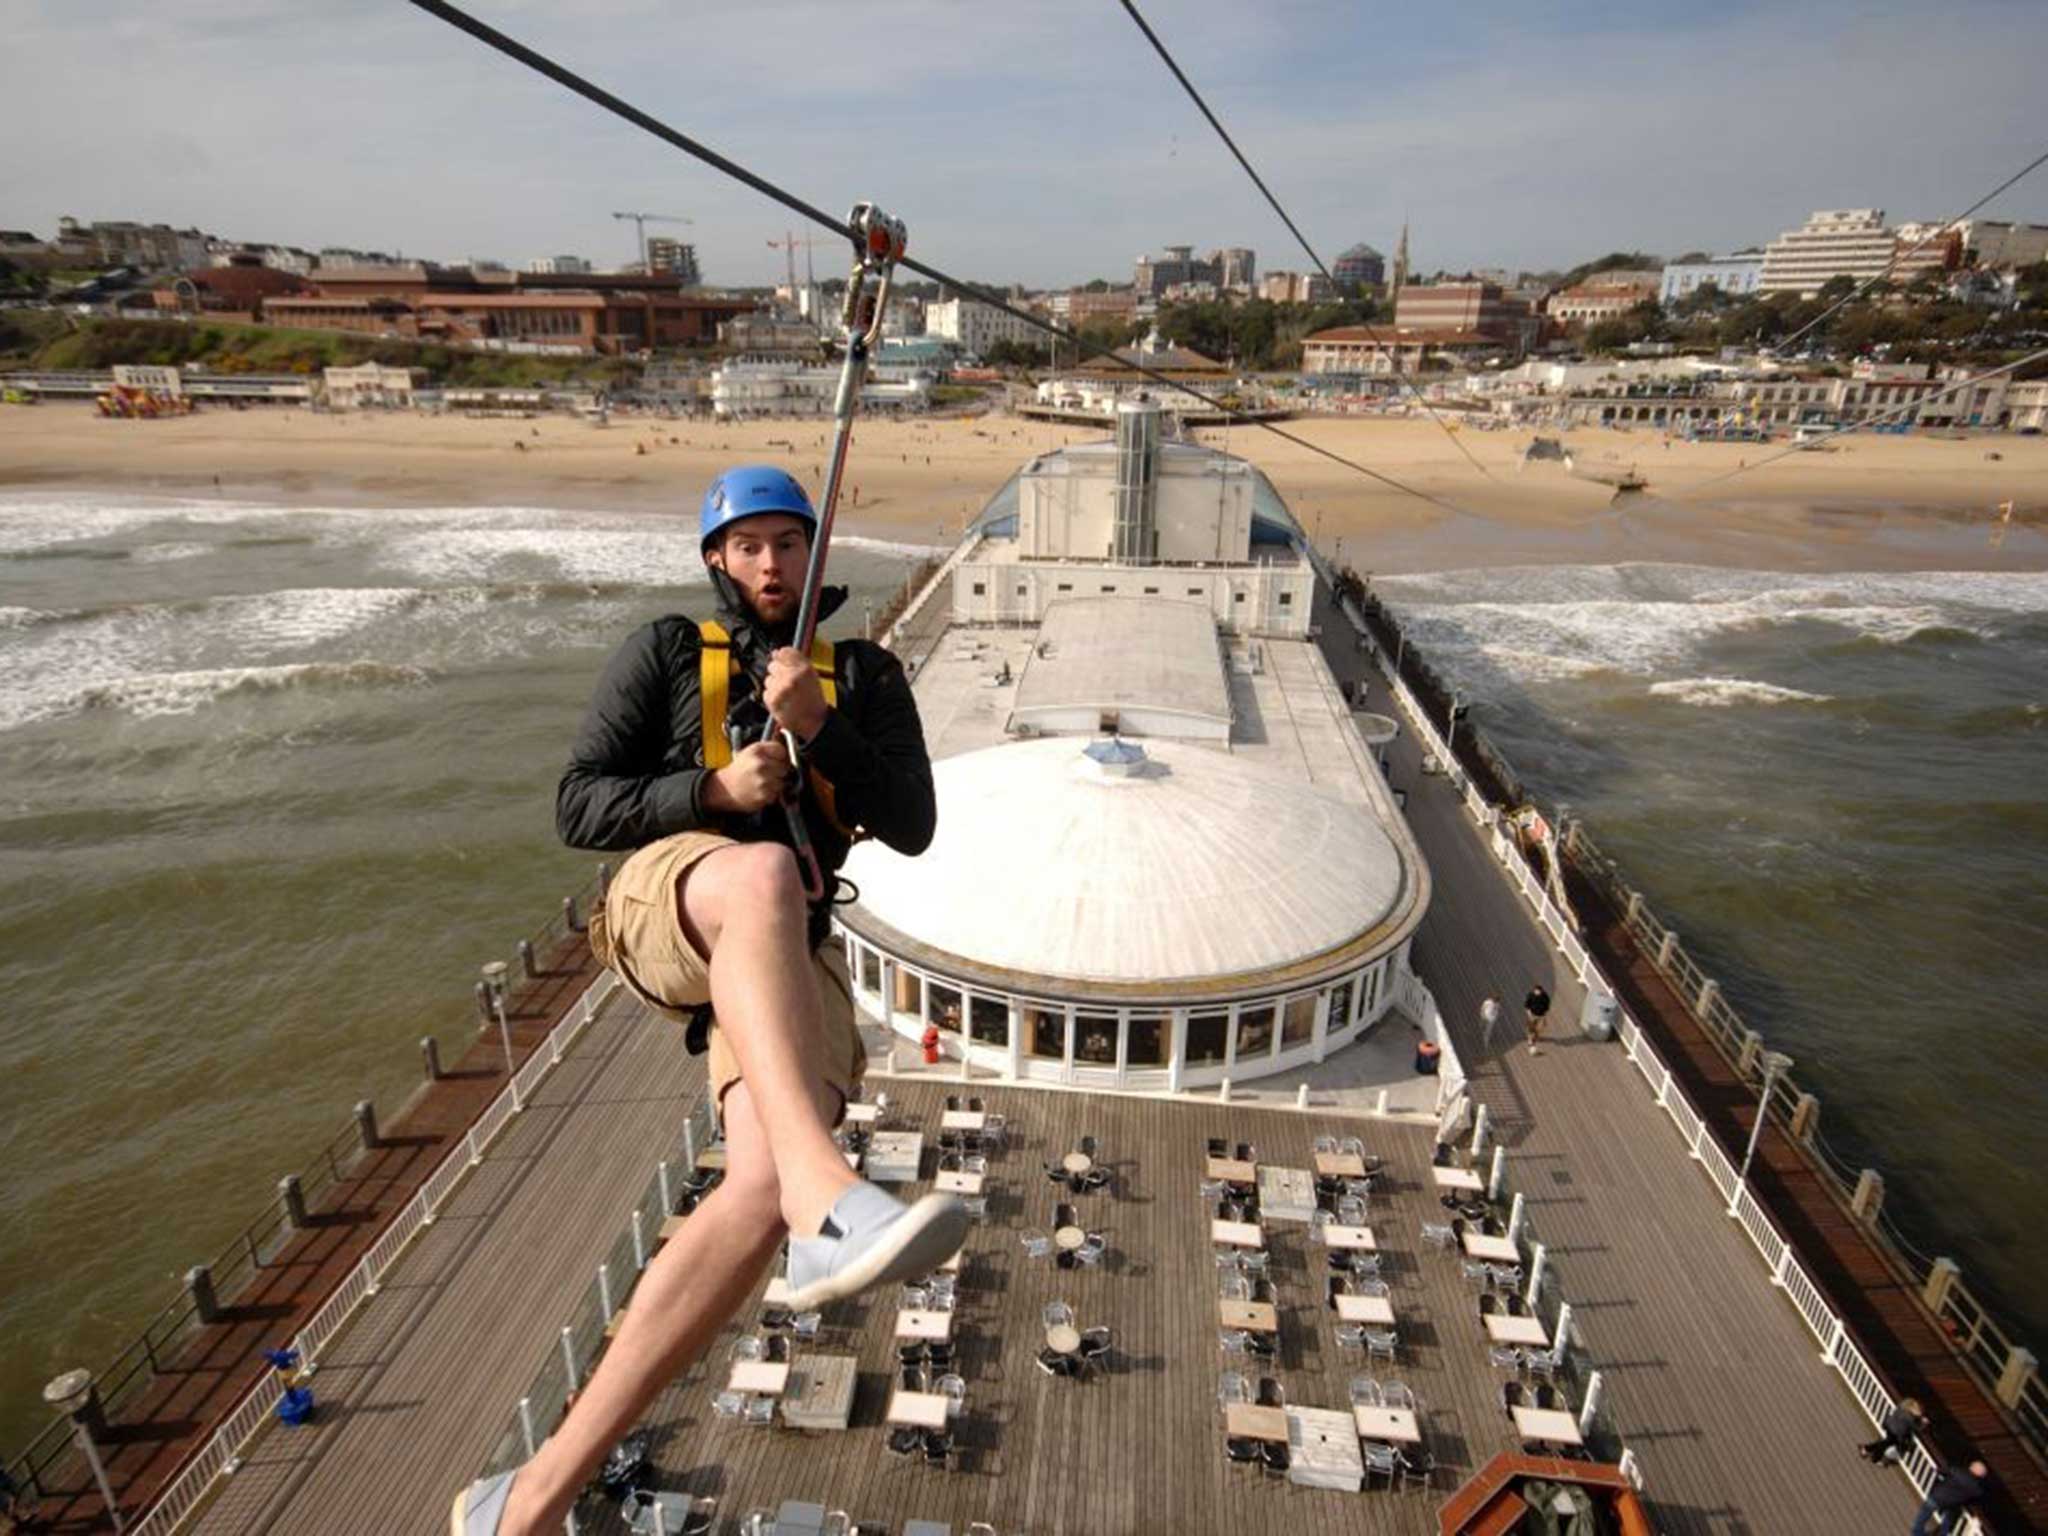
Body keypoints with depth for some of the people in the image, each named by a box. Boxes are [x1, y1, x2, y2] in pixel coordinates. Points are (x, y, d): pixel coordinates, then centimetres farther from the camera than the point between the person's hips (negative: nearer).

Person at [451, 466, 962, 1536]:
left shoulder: (867, 678, 18)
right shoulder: (665, 652, 13)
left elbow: (912, 828, 5)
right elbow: (578, 810, 6)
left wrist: (819, 725, -9)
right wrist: (714, 789, -10)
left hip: (783, 963, 2)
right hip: (666, 902, -2)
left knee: (766, 1182, -26)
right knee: (762, 877, -41)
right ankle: (827, 1198, -57)